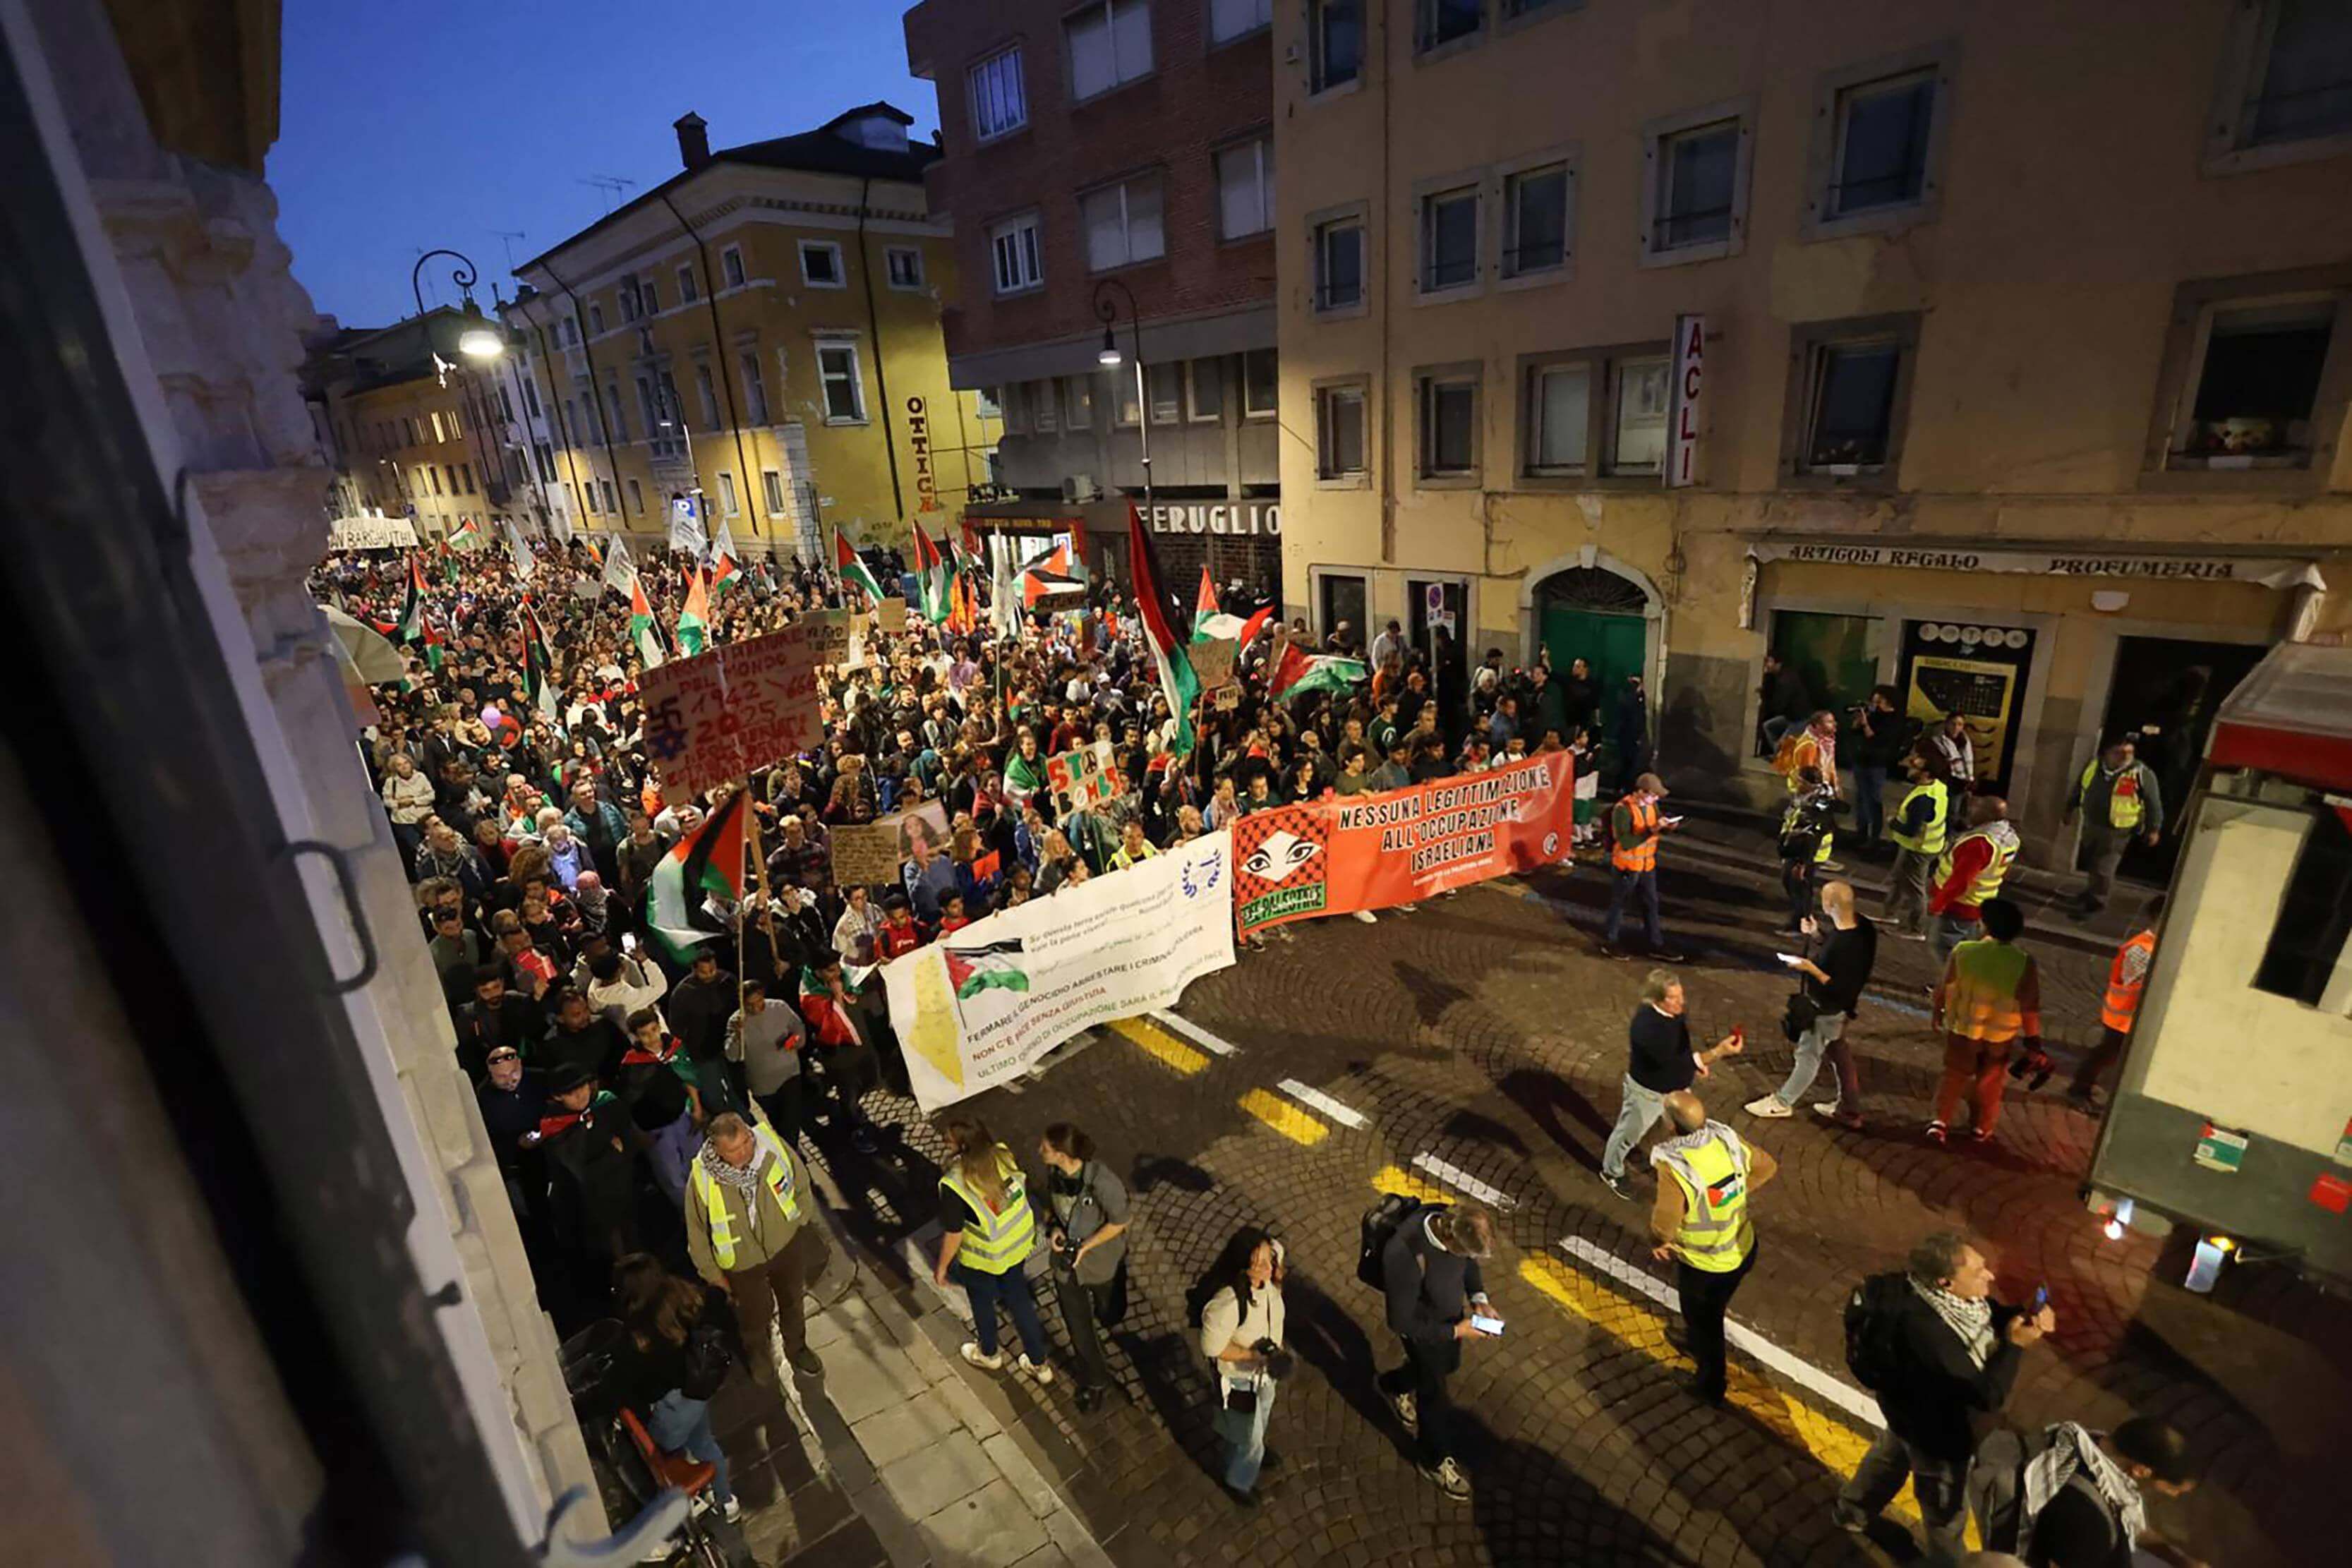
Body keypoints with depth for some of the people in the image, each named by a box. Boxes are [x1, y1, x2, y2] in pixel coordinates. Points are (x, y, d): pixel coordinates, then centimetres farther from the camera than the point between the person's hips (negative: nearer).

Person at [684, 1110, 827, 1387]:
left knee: (792, 1302, 27)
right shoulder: (703, 1179, -32)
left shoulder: (771, 1144, -29)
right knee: (756, 1314, 24)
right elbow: (696, 1231, -13)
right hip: (744, 1261, -2)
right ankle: (758, 1355, 59)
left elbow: (801, 1184, -9)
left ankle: (796, 1348, 59)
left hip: (787, 1244, 2)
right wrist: (712, 1272, -3)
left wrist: (801, 1221, 3)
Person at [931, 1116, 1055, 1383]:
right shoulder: (1004, 1156, -19)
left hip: (982, 1258, -4)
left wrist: (941, 1267, -3)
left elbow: (953, 1235, -22)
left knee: (982, 1301, 28)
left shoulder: (954, 1184, -35)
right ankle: (1039, 1363, 44)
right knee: (1018, 1299, 28)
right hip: (1018, 1244, 4)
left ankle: (989, 1354, 56)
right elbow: (1022, 1191, -2)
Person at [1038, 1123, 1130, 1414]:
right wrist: (1054, 1228, -15)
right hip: (1066, 1261, 4)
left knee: (1110, 1316, 26)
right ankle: (1095, 1381, 40)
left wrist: (1086, 1246, -23)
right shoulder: (1053, 1172, -19)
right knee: (1078, 1328, 16)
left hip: (1102, 1261, -3)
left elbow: (1119, 1221, -21)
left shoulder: (1102, 1181, -36)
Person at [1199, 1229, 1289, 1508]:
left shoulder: (1268, 1278, -27)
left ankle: (1256, 1450, 67)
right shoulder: (1227, 1305, -44)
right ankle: (1238, 1481, 53)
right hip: (1240, 1379, -6)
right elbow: (1212, 1348, -29)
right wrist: (1254, 1355, -31)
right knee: (1247, 1435, 21)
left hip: (1265, 1370, 6)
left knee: (1261, 1418, 35)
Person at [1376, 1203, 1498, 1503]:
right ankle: (1435, 1460, 45)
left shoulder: (1454, 1221, -26)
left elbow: (1469, 1262, 0)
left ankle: (1396, 1386, 60)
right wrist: (1454, 1332, -24)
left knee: (1448, 1365, 32)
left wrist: (1479, 1298, -13)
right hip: (1422, 1328, -6)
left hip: (1452, 1313, 7)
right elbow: (1400, 1322, -30)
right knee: (1434, 1394, 16)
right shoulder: (1405, 1255, -45)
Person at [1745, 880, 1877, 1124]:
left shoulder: (1849, 945, -36)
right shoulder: (1856, 925, -9)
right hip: (1832, 1005, 9)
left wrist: (1811, 969, -30)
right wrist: (1817, 935, 1)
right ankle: (1848, 1108, 40)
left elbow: (1840, 989, -31)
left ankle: (1781, 1102, 30)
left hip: (1828, 1009, -9)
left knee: (1808, 1055, 11)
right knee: (1839, 1051, 24)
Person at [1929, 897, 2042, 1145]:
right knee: (1990, 1082, 20)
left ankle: (1941, 1122, 16)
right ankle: (1983, 1128, 32)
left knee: (1955, 1075, 17)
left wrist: (1936, 1011, 12)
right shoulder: (2024, 963, -20)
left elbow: (1944, 988, -6)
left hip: (1963, 1028, 0)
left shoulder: (1962, 952, -19)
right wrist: (2033, 1040, 0)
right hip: (2000, 1034, 0)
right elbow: (2030, 1007, -14)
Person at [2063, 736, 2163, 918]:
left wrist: (2153, 829, -6)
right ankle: (2092, 892, 43)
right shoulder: (2093, 764, -2)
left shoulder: (2141, 773, -15)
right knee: (2089, 864, 21)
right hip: (2091, 824, 5)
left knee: (2103, 869, -2)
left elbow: (2153, 802, -8)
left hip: (2117, 831, -5)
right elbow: (2078, 788, 14)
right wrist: (2070, 809, 20)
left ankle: (2094, 903, 12)